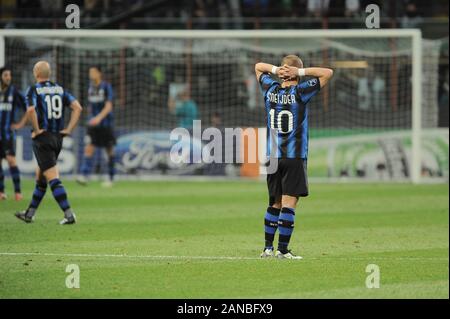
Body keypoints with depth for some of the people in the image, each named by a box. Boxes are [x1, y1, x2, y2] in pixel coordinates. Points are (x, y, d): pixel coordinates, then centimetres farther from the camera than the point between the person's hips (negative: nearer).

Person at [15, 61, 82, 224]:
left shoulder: (34, 90, -8)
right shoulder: (60, 89, 8)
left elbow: (30, 110, -27)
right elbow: (77, 107, 1)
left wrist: (37, 129, -15)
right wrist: (69, 129, 2)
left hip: (43, 138, -6)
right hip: (58, 138, 6)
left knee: (53, 178, -9)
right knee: (40, 178, 19)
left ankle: (68, 215, -19)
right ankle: (29, 214, 29)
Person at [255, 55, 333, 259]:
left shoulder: (270, 90, 4)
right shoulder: (300, 92, -9)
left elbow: (258, 66, 22)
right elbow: (328, 73, -8)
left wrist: (275, 70, 3)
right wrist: (302, 72, -8)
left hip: (272, 157, 5)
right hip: (294, 158, -5)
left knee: (275, 203, 14)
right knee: (289, 203, -5)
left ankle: (268, 248, 14)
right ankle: (283, 250, -9)